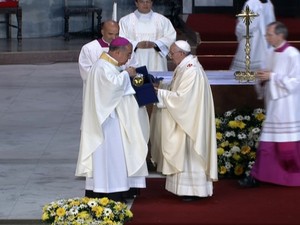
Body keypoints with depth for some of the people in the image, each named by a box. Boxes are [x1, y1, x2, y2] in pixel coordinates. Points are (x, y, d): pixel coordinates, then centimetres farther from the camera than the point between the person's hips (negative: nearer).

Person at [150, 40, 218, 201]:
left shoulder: (191, 71, -22)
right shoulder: (185, 67, 10)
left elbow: (181, 97, -25)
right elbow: (177, 88, 16)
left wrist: (159, 93, -18)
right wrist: (160, 85, 3)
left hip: (190, 122, -10)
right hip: (184, 120, 10)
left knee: (189, 153, -4)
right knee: (185, 154, 13)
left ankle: (193, 190, 2)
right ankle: (189, 188, 19)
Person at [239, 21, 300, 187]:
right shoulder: (271, 54, 10)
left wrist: (272, 77, -18)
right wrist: (262, 78, -6)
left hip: (286, 107, -8)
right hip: (273, 106, 8)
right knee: (267, 143, 9)